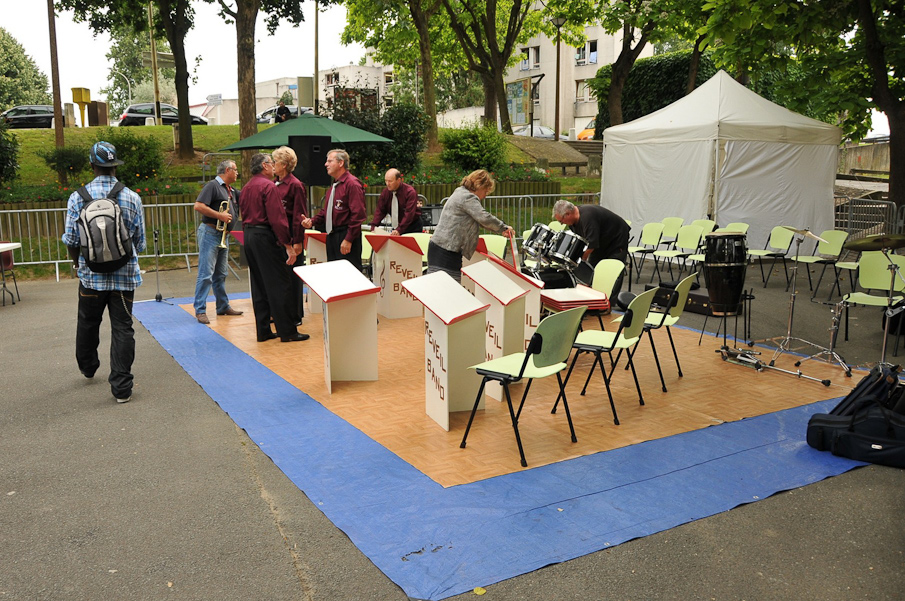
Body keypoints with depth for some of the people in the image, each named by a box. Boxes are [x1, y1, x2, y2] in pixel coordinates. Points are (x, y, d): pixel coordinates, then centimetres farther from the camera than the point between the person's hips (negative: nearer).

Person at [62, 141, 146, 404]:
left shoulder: (78, 197, -6)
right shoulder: (132, 198, -5)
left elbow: (71, 239, -1)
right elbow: (140, 242, 2)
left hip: (91, 274, 1)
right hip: (125, 275, -1)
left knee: (88, 323, 21)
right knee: (122, 328, 2)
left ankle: (87, 367, 43)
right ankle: (122, 387, 1)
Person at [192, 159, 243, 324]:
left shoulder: (231, 191, 17)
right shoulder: (213, 185, -9)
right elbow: (198, 206, -19)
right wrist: (220, 215, -19)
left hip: (223, 235, 9)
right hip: (210, 233, -9)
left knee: (221, 274, 15)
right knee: (206, 274, -8)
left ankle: (223, 306, 23)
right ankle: (200, 310, -5)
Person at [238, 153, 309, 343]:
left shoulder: (246, 188, 16)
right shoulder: (268, 186, -12)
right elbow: (277, 218, -19)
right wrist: (287, 244, -19)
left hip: (248, 236, 9)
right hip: (265, 236, -9)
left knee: (259, 285, 11)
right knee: (278, 285, -5)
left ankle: (263, 330, 15)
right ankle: (287, 332, -2)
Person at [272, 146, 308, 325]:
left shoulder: (295, 185, -10)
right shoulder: (274, 184, 11)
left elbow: (299, 215, -13)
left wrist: (297, 242, -15)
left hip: (290, 237, -7)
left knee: (292, 277, 1)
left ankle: (295, 316, 10)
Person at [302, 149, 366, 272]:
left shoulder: (352, 184, -11)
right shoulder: (334, 186, 19)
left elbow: (358, 214, -17)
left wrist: (348, 240, -20)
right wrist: (312, 221, 6)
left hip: (346, 236, -10)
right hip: (332, 237, 10)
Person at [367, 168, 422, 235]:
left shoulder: (410, 192, -18)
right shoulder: (385, 192, -2)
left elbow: (409, 213, -27)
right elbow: (380, 210, -1)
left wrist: (399, 230, -37)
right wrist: (373, 228, -16)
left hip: (412, 228, -4)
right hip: (396, 227, 5)